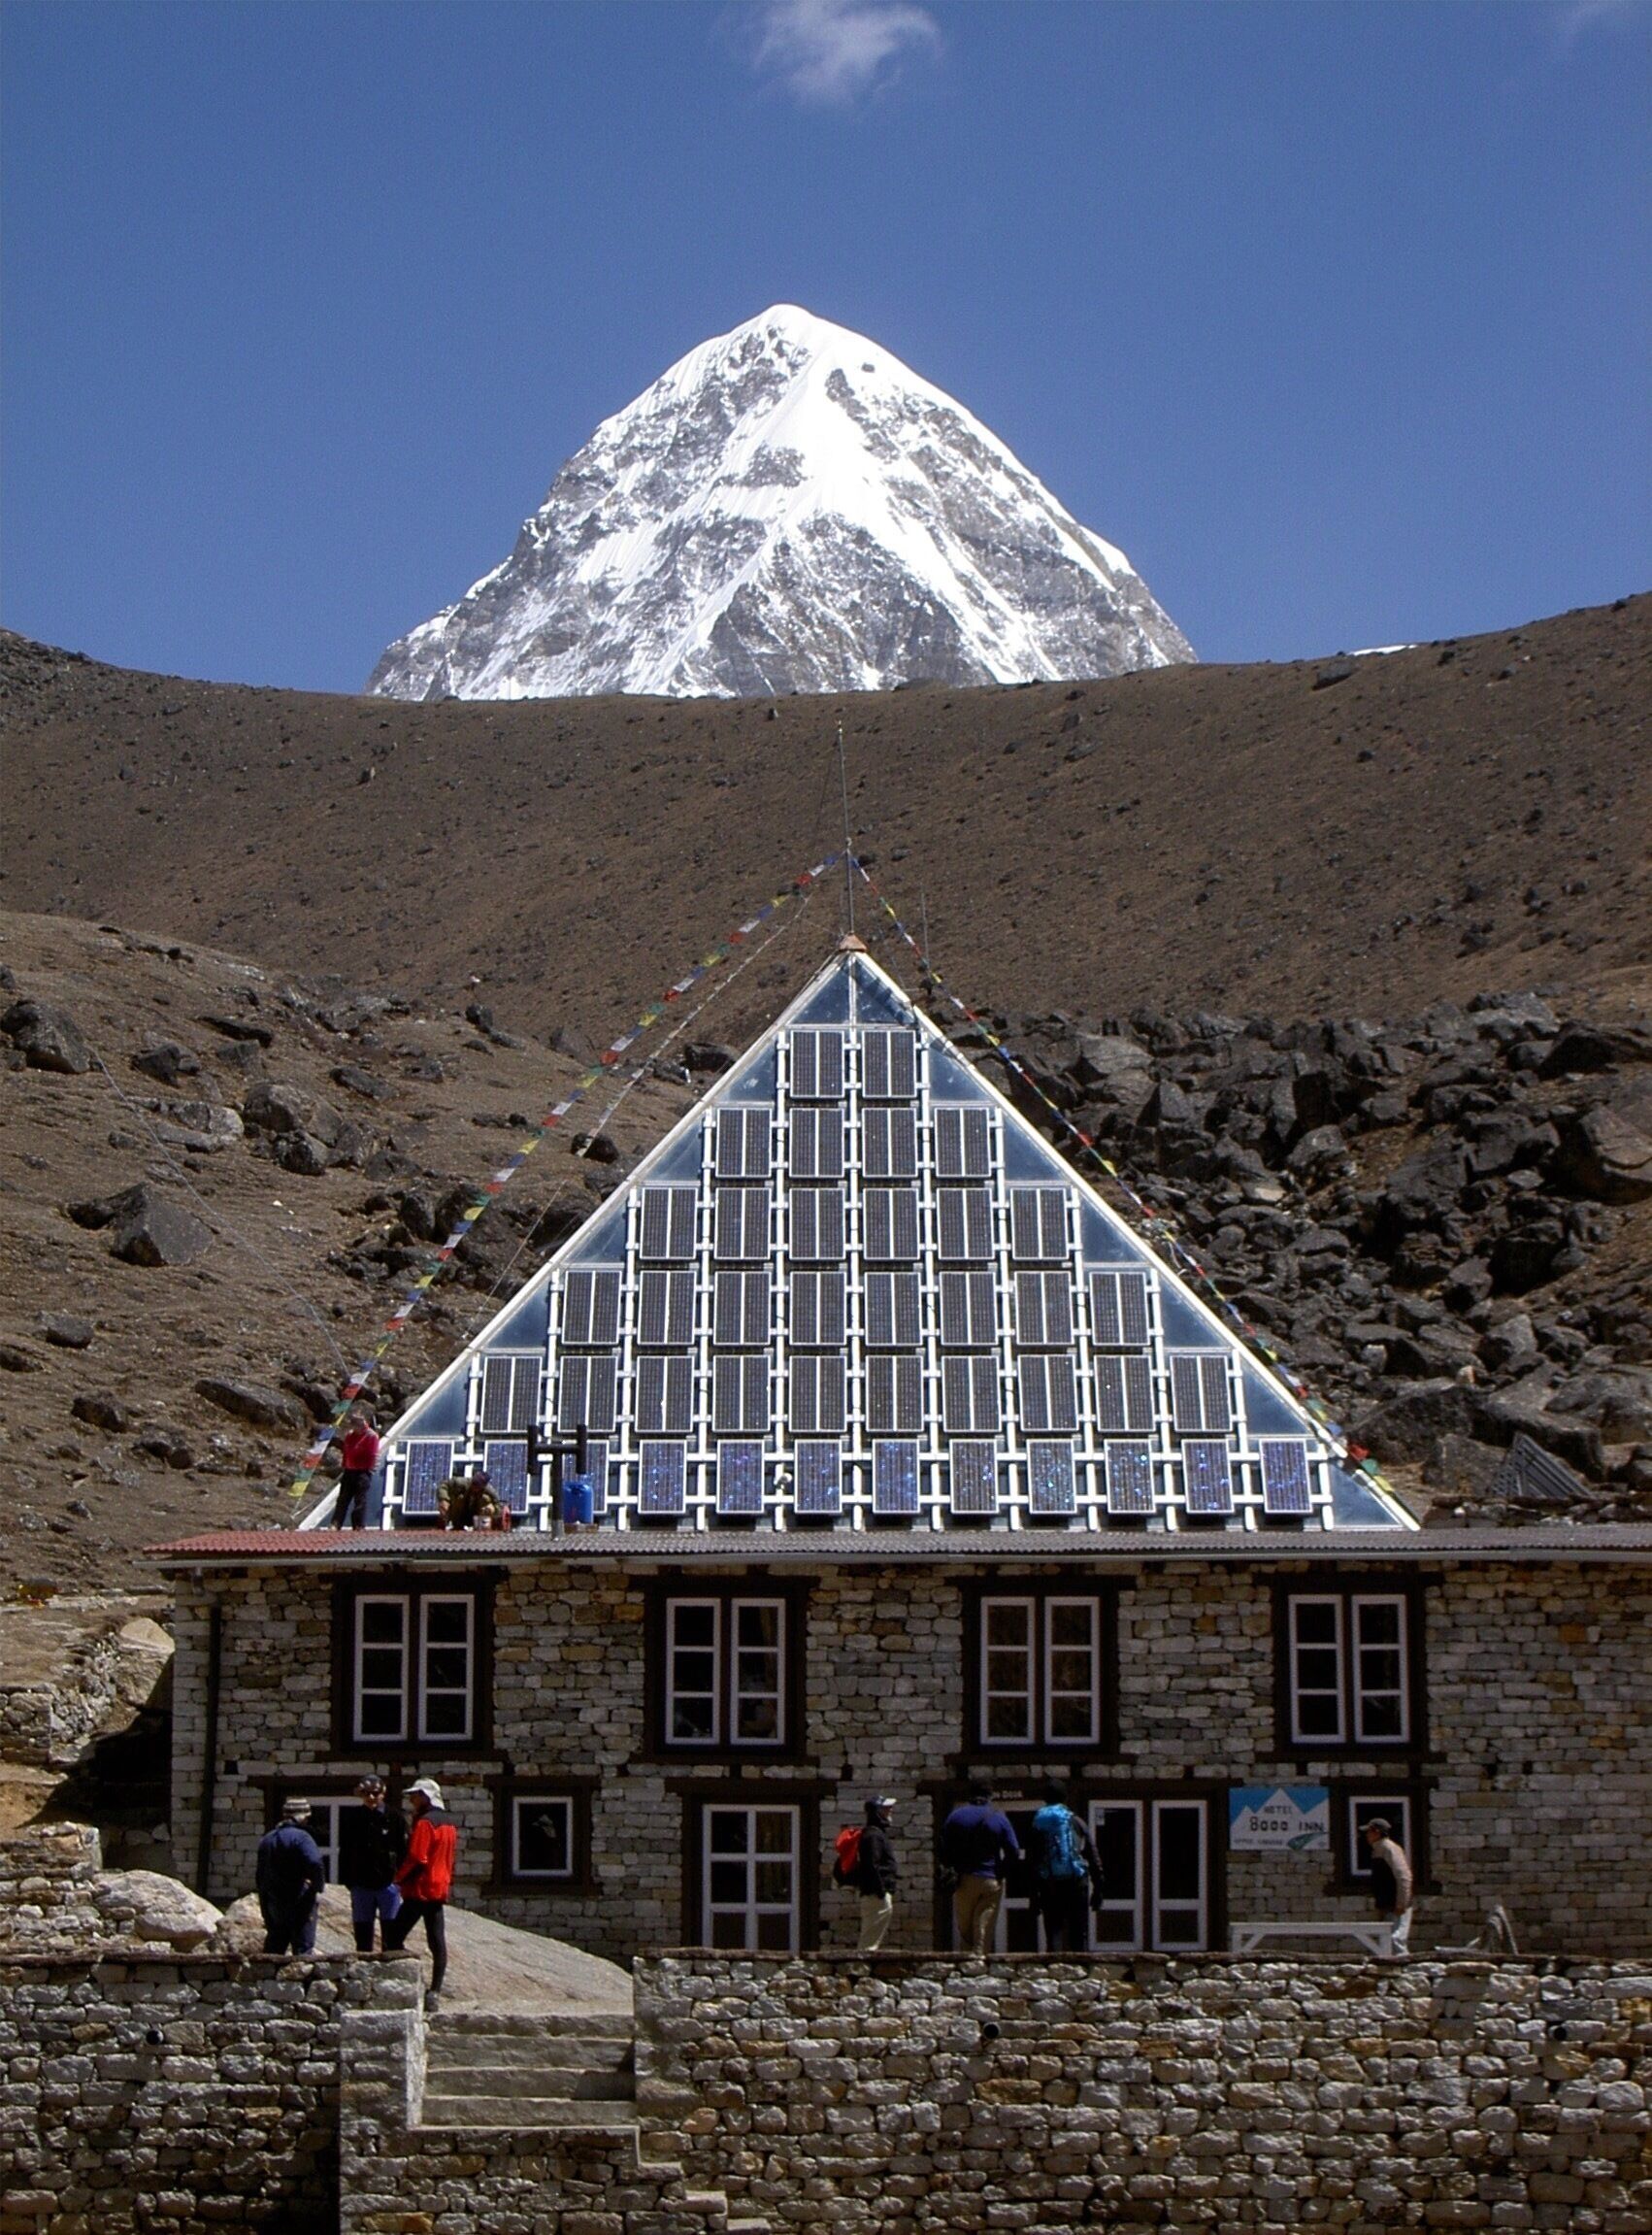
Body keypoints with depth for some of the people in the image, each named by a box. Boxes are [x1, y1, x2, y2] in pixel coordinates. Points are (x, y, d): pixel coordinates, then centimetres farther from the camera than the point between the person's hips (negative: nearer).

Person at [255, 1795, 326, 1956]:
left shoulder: (266, 1840, 14)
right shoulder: (300, 1837, -11)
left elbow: (260, 1877, 19)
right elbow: (315, 1864, -28)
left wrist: (266, 1911, 24)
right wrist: (317, 1888, -11)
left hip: (274, 1905, 7)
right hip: (300, 1903, -7)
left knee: (274, 1946, 14)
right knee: (303, 1948, -6)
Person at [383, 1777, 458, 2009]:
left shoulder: (425, 1822, -14)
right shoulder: (449, 1823, 14)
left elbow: (416, 1858, -19)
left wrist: (399, 1878, -7)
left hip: (420, 1889, -9)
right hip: (440, 1889, 9)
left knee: (393, 1937, -5)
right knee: (437, 1942, 5)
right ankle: (435, 1992, 2)